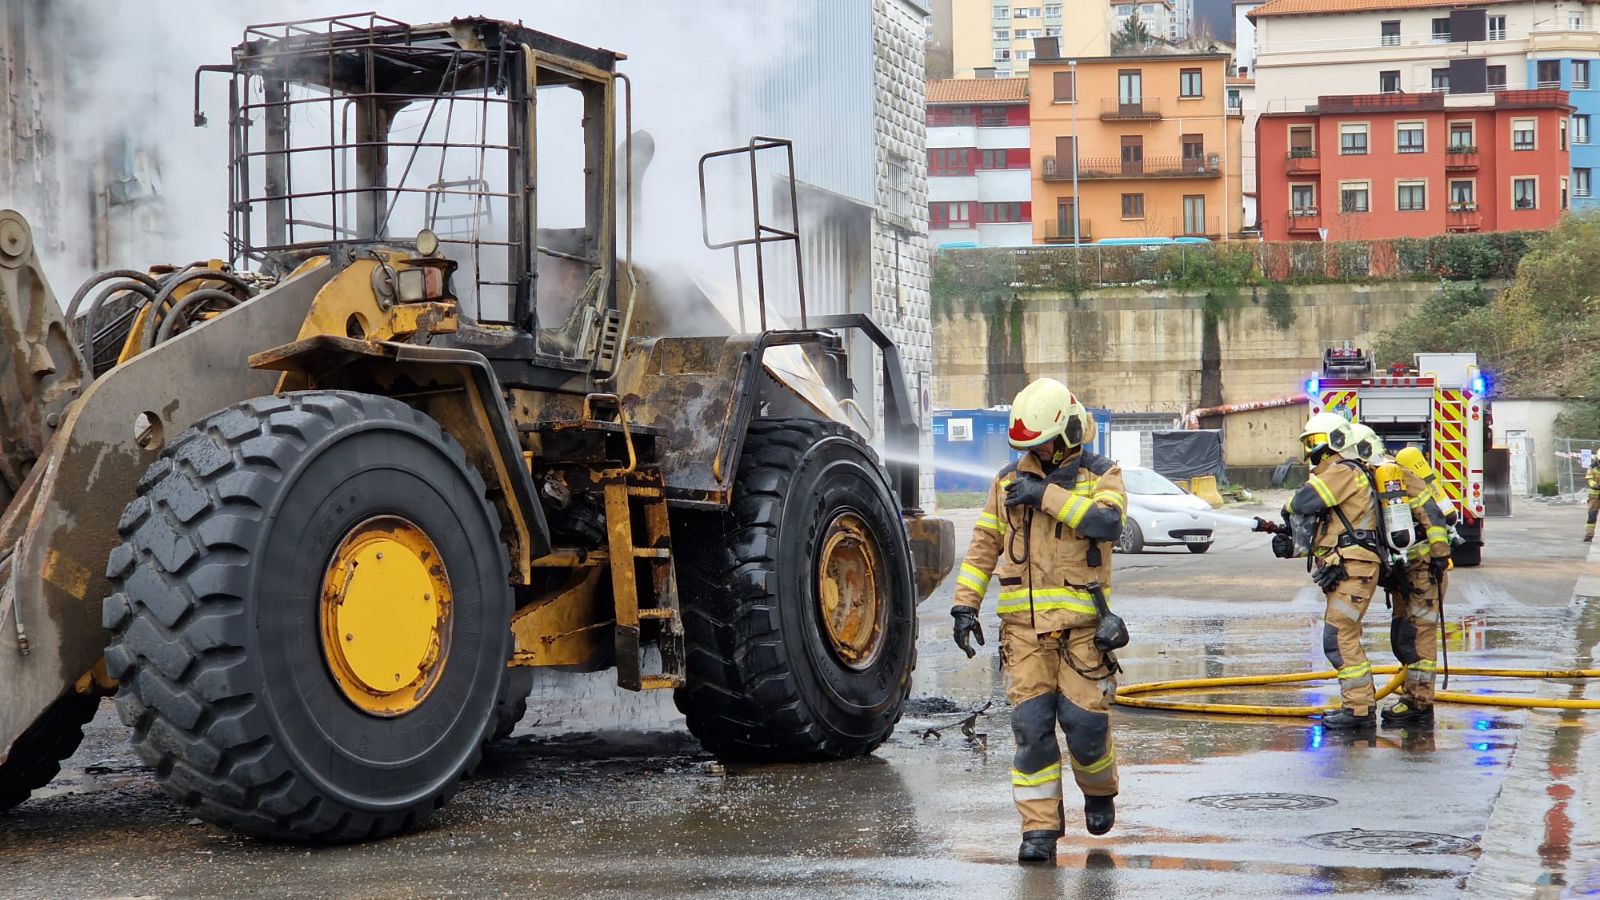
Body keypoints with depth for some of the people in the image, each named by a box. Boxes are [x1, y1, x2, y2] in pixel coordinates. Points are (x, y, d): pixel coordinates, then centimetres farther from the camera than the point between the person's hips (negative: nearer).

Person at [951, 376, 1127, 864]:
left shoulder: (1101, 475, 3)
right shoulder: (1009, 480, 12)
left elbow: (1108, 521, -18)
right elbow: (984, 546, 15)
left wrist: (1046, 495, -18)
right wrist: (965, 604, 6)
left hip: (1081, 623, -2)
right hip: (1024, 623, 2)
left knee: (1084, 722, -4)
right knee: (1031, 724, -5)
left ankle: (1098, 790, 28)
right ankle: (1040, 828, 1)